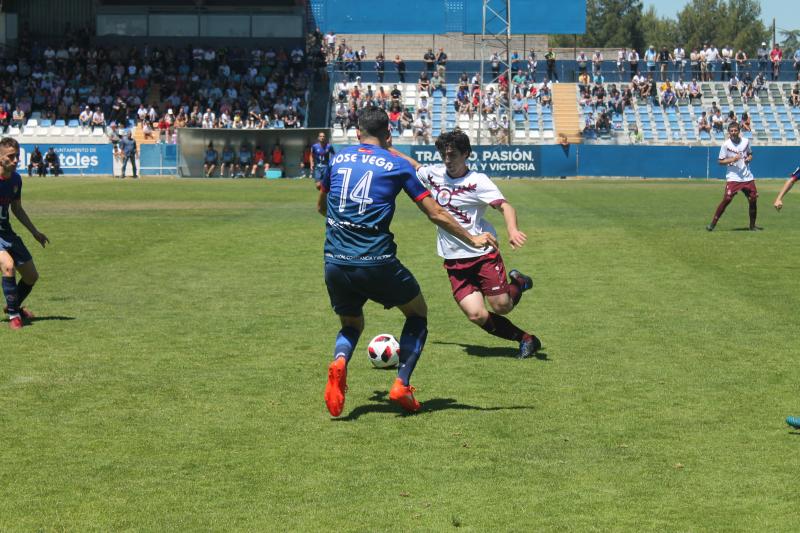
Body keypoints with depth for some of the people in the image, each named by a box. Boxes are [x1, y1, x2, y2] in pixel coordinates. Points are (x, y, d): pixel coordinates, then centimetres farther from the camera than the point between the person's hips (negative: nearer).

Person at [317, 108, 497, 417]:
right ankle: (402, 384, 5)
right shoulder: (397, 165, 4)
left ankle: (339, 361, -11)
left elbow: (321, 207, 28)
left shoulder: (338, 159, 13)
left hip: (335, 263, 3)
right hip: (376, 262, -3)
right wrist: (473, 240, 17)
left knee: (351, 324, 25)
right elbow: (436, 214, 5)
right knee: (418, 313, 22)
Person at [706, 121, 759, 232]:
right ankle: (713, 223, -9)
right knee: (726, 199, -15)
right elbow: (720, 161, -4)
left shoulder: (746, 142, 4)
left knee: (753, 200, 3)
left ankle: (752, 225, 19)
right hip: (733, 177, -4)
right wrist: (732, 159, -19)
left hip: (747, 176, 4)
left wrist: (749, 158, -3)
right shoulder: (726, 144, -6)